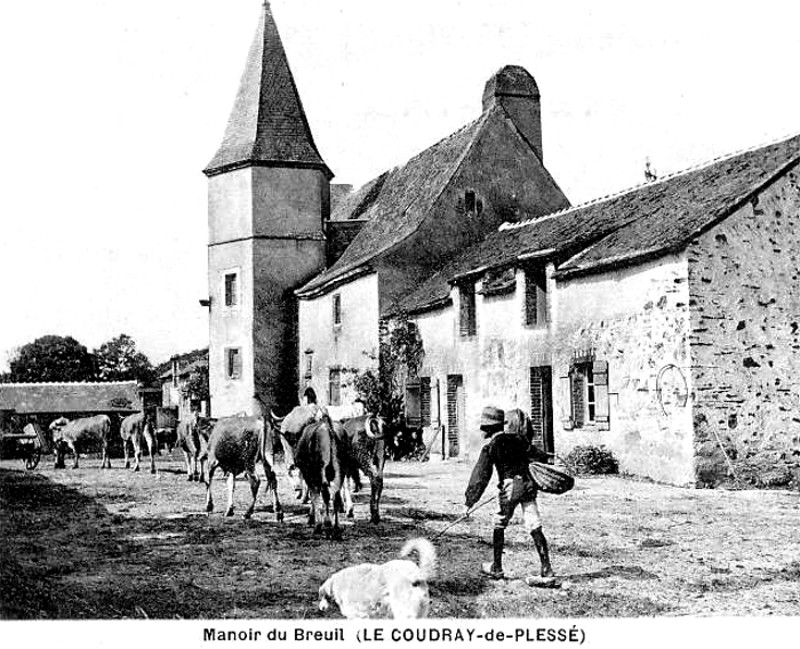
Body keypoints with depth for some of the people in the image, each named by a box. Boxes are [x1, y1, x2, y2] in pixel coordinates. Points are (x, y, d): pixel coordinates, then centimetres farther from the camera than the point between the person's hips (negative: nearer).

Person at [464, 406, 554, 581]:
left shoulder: (490, 447, -6)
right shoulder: (517, 439, 5)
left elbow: (481, 476, -7)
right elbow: (537, 455, 16)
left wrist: (469, 501, -5)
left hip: (509, 488, -4)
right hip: (528, 485, 4)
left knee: (499, 526, 14)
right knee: (534, 528, 2)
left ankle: (497, 568, 22)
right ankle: (546, 568, -2)